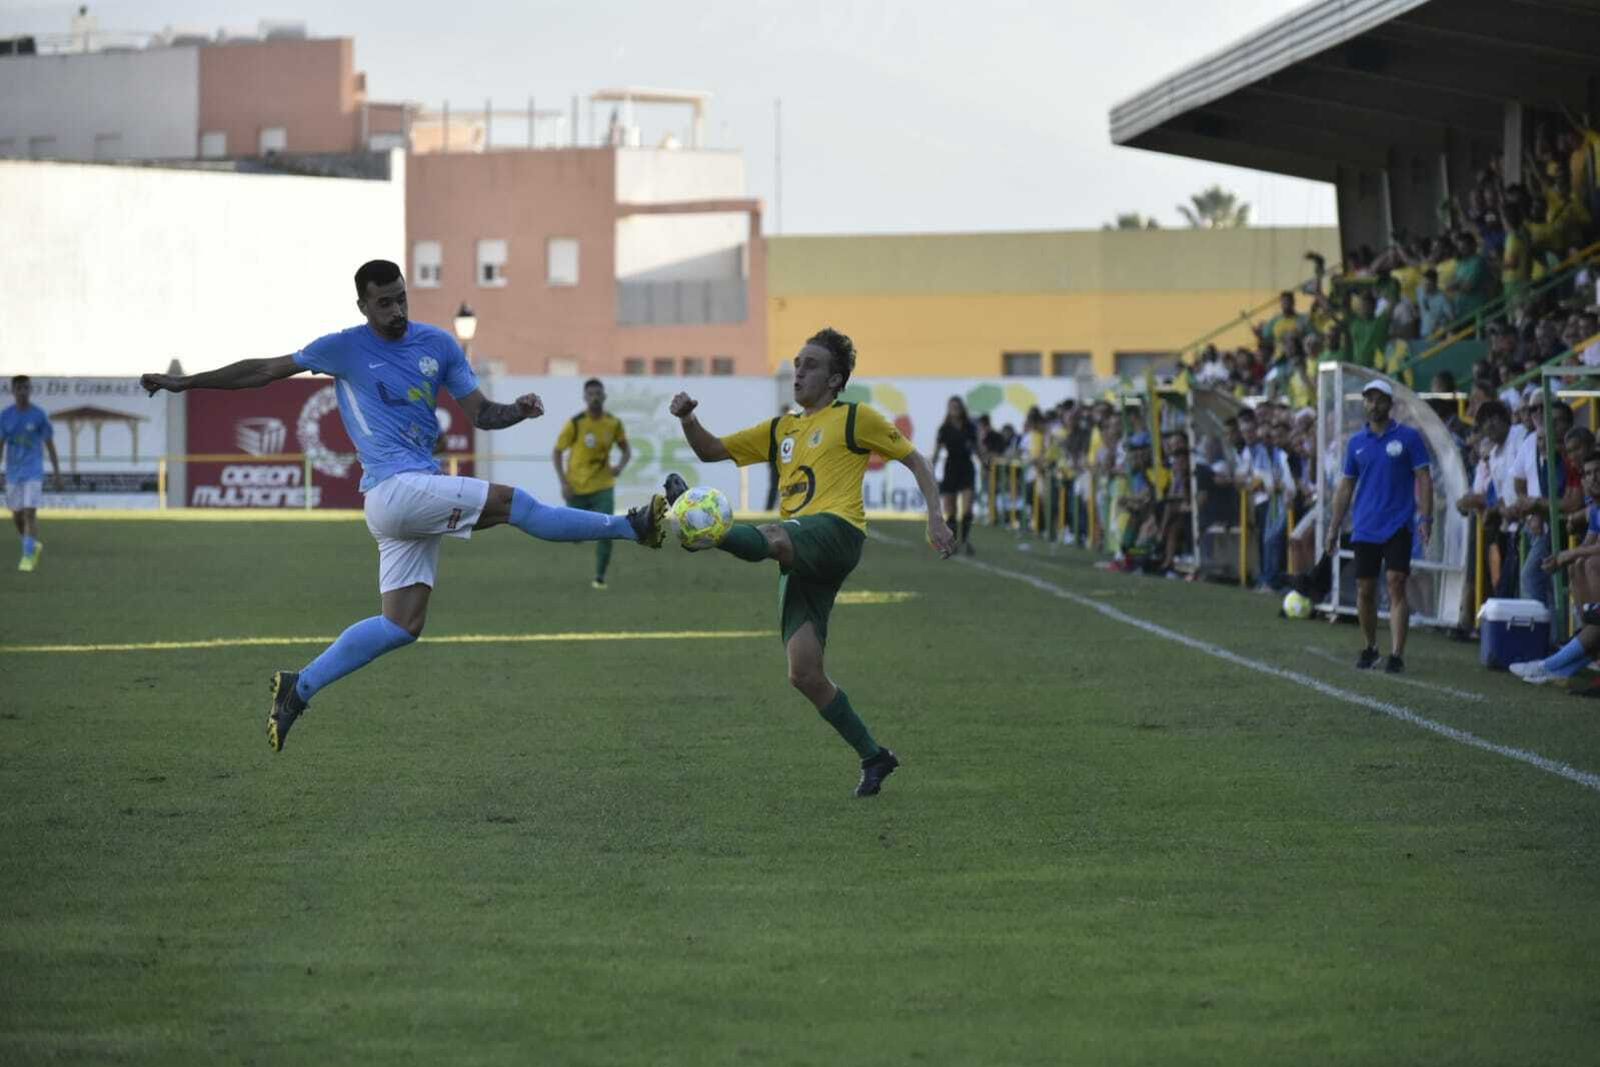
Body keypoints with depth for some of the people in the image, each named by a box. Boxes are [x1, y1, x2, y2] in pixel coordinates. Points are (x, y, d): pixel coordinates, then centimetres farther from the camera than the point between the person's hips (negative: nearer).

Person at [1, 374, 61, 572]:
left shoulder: (39, 415, -5)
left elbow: (50, 444, 1)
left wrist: (57, 472, 0)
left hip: (33, 472, -4)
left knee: (30, 513, -14)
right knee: (17, 516, 10)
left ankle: (28, 556, -9)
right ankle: (34, 545, 33)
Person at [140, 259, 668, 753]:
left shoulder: (437, 344, 12)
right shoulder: (345, 348, -1)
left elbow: (480, 413, 12)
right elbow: (265, 371, 7)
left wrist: (520, 409, -10)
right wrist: (187, 382, 8)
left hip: (420, 495, 7)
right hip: (396, 488, -7)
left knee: (402, 625, 3)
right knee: (515, 504, -15)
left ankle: (300, 687, 10)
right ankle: (631, 527, -4)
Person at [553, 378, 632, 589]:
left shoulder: (614, 423, -3)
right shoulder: (575, 424, -12)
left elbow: (625, 450, 10)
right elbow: (557, 453, -5)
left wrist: (620, 465, -12)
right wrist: (564, 483, -13)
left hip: (603, 486, 1)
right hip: (577, 488, -1)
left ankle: (600, 577, 2)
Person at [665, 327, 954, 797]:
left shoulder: (855, 419, 10)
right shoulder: (781, 430, 27)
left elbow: (914, 460, 12)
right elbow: (711, 451, 28)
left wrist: (935, 518, 0)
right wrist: (687, 419, 7)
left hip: (836, 532, -6)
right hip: (801, 562, 6)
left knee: (774, 538, -39)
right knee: (805, 675, -3)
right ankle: (873, 757, 7)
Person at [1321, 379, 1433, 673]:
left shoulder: (1409, 437, 0)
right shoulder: (1357, 442, 10)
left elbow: (1424, 479, -1)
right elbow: (1346, 487, 15)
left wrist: (1425, 519, -11)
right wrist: (1334, 527, 12)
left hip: (1398, 525, -4)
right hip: (1365, 528, 4)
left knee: (1396, 586, -12)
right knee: (1365, 590, 5)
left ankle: (1397, 654, -14)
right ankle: (1370, 647, 23)